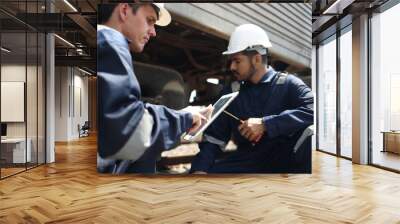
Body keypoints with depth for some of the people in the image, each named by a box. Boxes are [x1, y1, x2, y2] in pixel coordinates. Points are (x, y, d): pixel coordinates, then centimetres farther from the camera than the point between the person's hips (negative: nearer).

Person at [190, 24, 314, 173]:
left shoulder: (287, 83, 2)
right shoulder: (231, 92, 11)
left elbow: (310, 109, -17)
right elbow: (214, 137, 7)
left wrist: (265, 124, -20)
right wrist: (200, 168, -10)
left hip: (284, 159, -2)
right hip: (247, 161, 3)